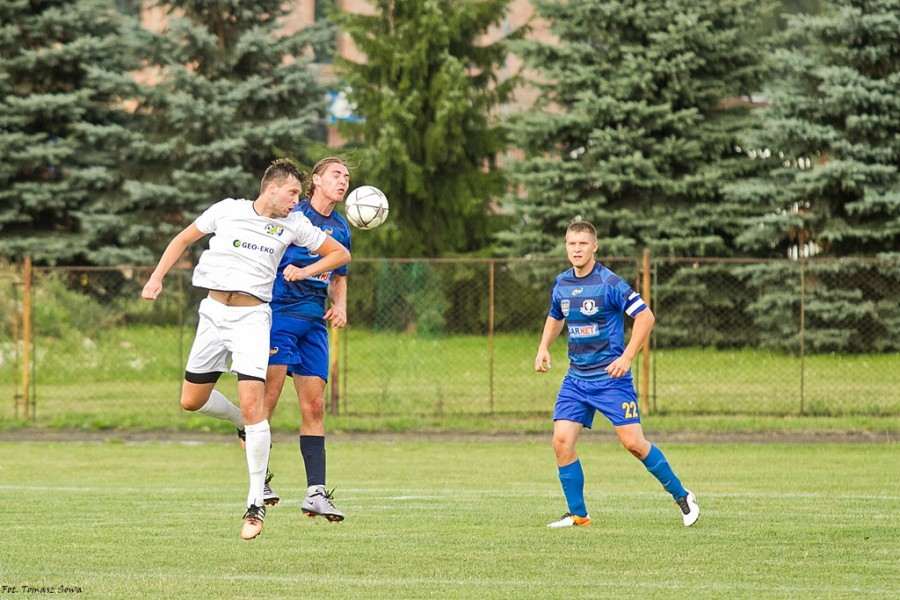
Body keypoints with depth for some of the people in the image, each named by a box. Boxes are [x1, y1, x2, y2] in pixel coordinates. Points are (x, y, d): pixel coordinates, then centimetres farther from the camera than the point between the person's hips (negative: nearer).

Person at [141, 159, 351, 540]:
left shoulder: (293, 225, 4)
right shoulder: (227, 210, 2)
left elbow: (340, 253, 14)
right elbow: (184, 239, 14)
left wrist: (305, 272, 1)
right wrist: (157, 278, 5)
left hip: (252, 317, -2)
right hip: (214, 312, 2)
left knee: (252, 402, -16)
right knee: (192, 401, 5)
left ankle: (256, 504, -9)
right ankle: (247, 425, 36)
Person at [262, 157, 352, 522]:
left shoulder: (341, 228, 15)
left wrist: (340, 305, 7)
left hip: (315, 322, 6)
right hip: (280, 315, -6)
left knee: (314, 406, 2)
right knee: (268, 398, -12)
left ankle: (316, 493, 2)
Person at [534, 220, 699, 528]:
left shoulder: (609, 283, -14)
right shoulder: (561, 284, 6)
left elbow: (645, 316, -14)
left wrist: (627, 357, -19)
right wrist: (544, 347, 9)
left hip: (611, 376, -6)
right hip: (576, 378, 6)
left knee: (633, 443, -9)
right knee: (561, 441, -7)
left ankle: (682, 497, 9)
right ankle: (578, 515, 5)